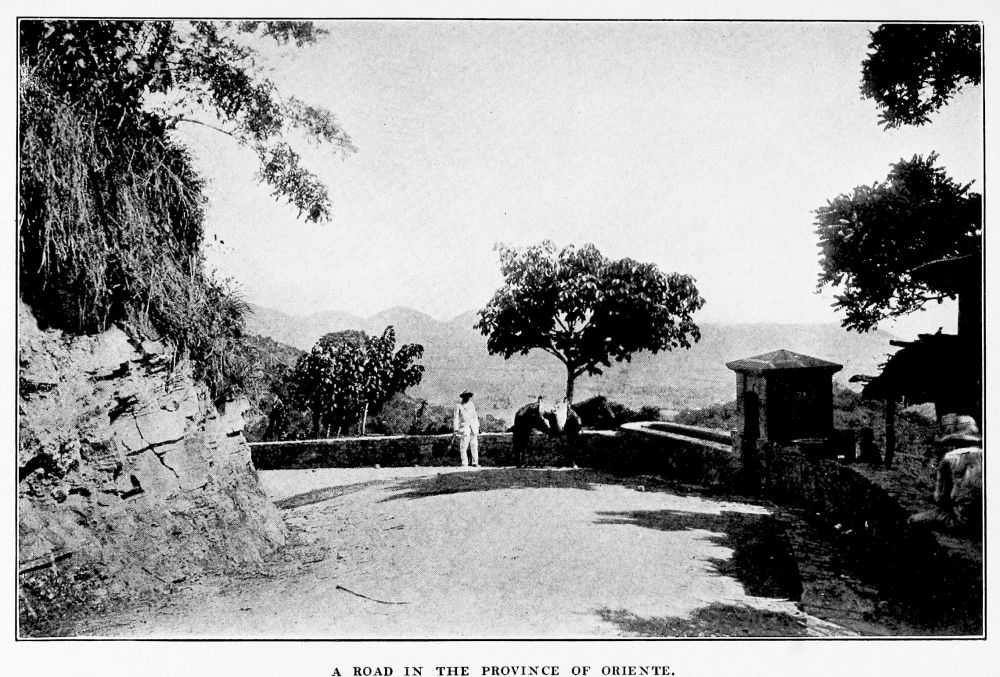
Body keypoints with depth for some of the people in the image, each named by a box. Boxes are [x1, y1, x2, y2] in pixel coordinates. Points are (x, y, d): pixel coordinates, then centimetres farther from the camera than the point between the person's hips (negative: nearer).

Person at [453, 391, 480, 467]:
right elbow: (456, 419, -1)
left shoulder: (471, 404, 14)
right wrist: (456, 430, -7)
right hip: (464, 428, -4)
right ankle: (464, 463, -3)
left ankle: (475, 463, 9)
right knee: (463, 446, -9)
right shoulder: (459, 406, 0)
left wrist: (477, 427, 17)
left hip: (473, 427, 4)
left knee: (474, 446, 4)